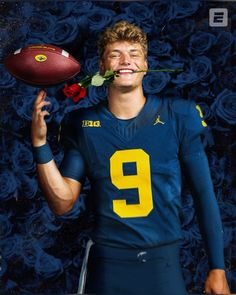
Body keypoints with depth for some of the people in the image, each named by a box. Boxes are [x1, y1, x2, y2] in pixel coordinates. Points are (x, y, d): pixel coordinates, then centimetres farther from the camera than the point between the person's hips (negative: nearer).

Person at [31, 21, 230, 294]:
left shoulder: (178, 116, -4)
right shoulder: (82, 124, 1)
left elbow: (204, 195, 1)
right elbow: (63, 203, 0)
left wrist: (217, 269, 0)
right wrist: (40, 142, -11)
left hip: (163, 260, -1)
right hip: (107, 261, 1)